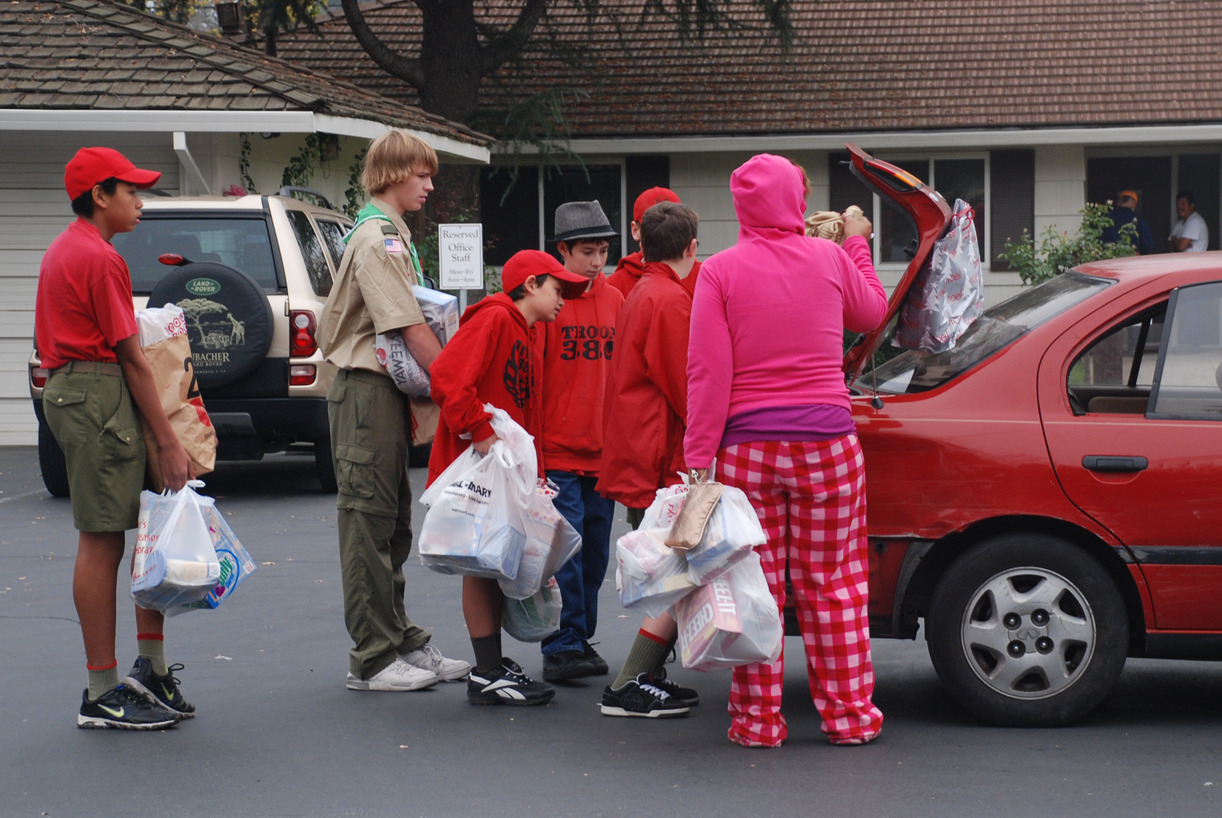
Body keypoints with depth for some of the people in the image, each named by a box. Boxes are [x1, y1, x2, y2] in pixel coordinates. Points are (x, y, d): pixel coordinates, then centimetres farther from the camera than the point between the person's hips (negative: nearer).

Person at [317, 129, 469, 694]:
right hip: (367, 391, -11)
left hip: (386, 390, 11)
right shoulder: (377, 239, -15)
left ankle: (403, 643, 21)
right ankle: (372, 659, -3)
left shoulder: (391, 234, 18)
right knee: (370, 524, -6)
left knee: (391, 525, 14)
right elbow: (411, 329, -21)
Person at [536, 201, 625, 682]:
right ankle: (561, 648, 0)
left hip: (603, 452, 5)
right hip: (558, 454, -5)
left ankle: (581, 641, 21)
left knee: (595, 553, 10)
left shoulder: (615, 300, 10)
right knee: (565, 554, -6)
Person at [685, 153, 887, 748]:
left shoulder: (720, 272, -5)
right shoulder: (832, 260, 1)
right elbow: (872, 313, 21)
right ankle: (850, 714, 15)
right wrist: (857, 245, 34)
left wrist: (698, 457, -5)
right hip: (827, 443, 1)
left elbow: (708, 371, -8)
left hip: (746, 450, -1)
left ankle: (758, 720, 10)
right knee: (833, 582, 10)